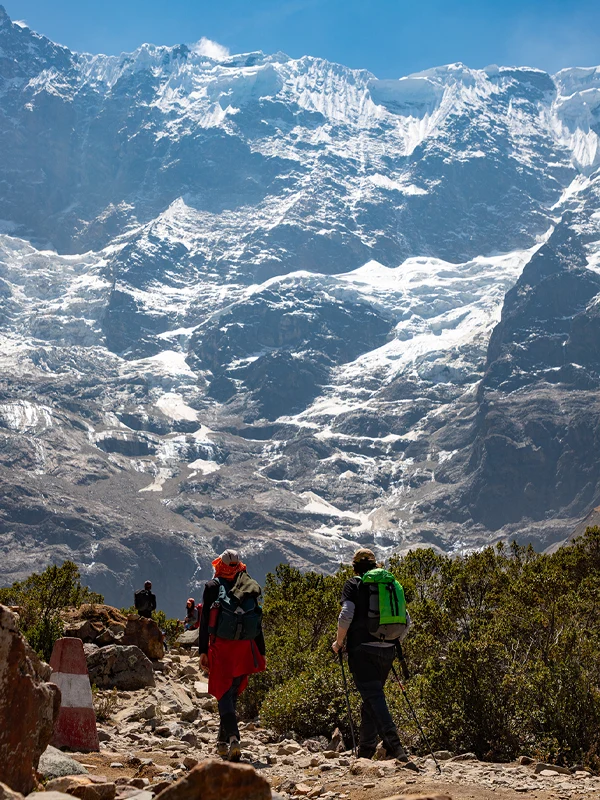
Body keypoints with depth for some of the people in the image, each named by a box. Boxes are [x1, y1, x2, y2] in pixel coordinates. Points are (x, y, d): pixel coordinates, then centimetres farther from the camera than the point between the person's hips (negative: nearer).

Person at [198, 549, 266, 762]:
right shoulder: (250, 588, 9)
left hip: (221, 648, -3)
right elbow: (258, 623, 9)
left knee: (223, 693, -3)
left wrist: (203, 651, -2)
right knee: (232, 694, 15)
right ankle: (223, 741, 21)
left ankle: (233, 737, -22)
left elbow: (205, 621, -3)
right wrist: (261, 653, 13)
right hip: (245, 649, 3)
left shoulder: (213, 587, 1)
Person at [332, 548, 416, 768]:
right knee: (372, 698, 16)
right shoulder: (392, 583, 16)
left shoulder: (354, 584, 2)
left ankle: (396, 748, -25)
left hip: (362, 649, -5)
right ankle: (365, 751, 20)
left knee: (374, 698, -11)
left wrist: (339, 642, 1)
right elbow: (407, 622, 12)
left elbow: (346, 616, -11)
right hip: (387, 651, 5)